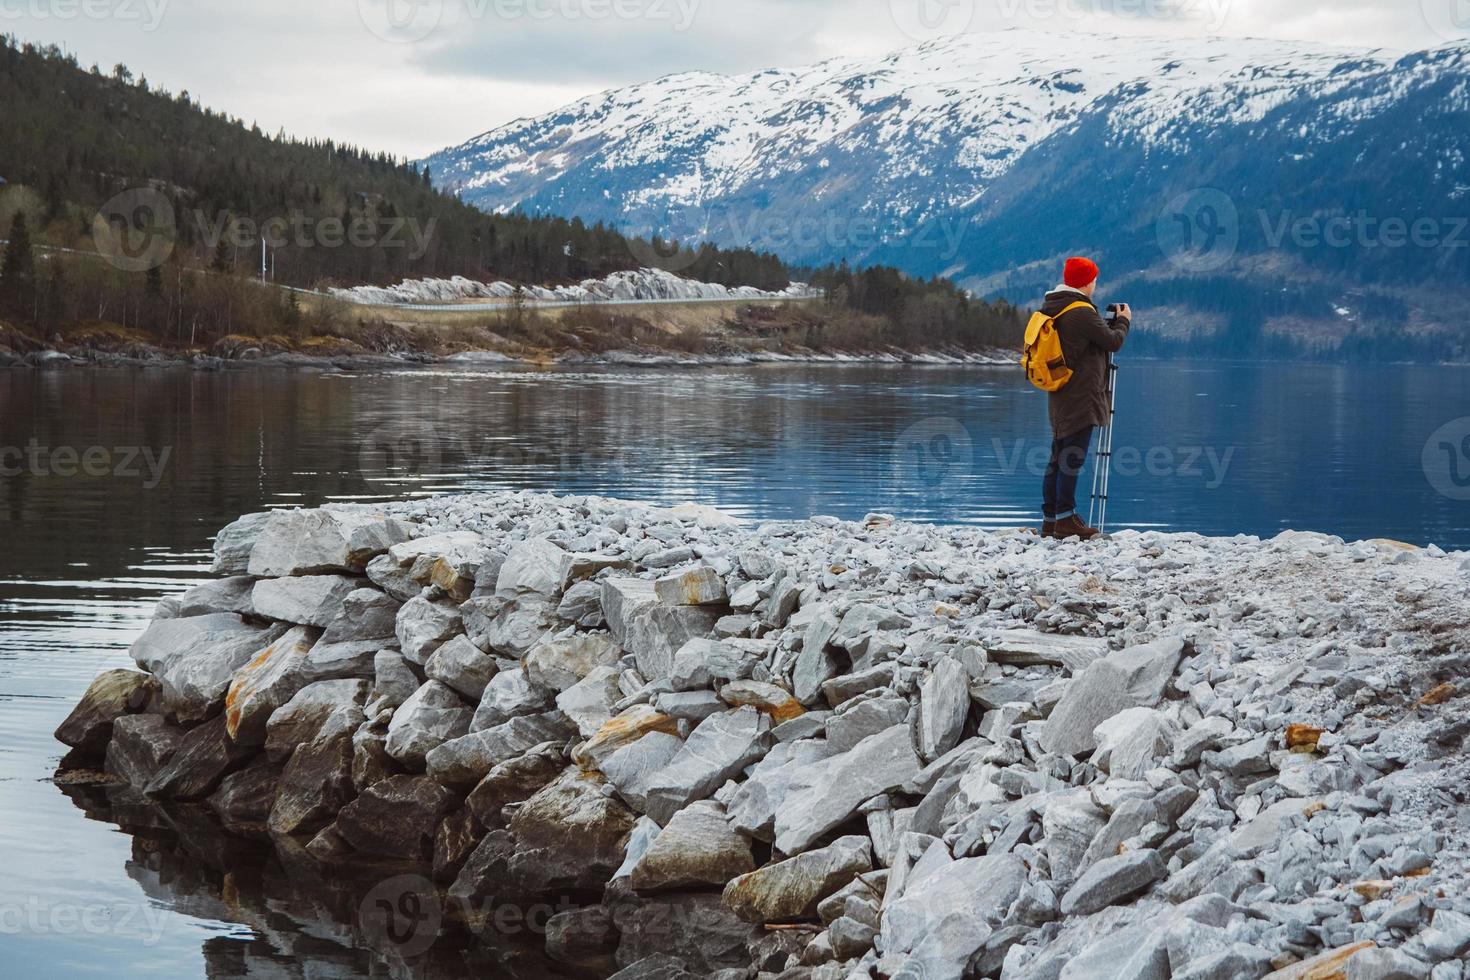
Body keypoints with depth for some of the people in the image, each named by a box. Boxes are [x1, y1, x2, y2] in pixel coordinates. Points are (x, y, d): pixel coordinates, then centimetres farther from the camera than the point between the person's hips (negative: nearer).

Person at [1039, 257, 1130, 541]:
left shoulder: (1051, 308, 12)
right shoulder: (1082, 312, -17)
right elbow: (1113, 342, -11)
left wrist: (1112, 323, 18)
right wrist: (1124, 321, 7)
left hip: (1059, 397, 9)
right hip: (1080, 397, -9)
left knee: (1058, 458, 11)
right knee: (1072, 458, -7)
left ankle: (1050, 519, 11)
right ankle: (1065, 520, -8)